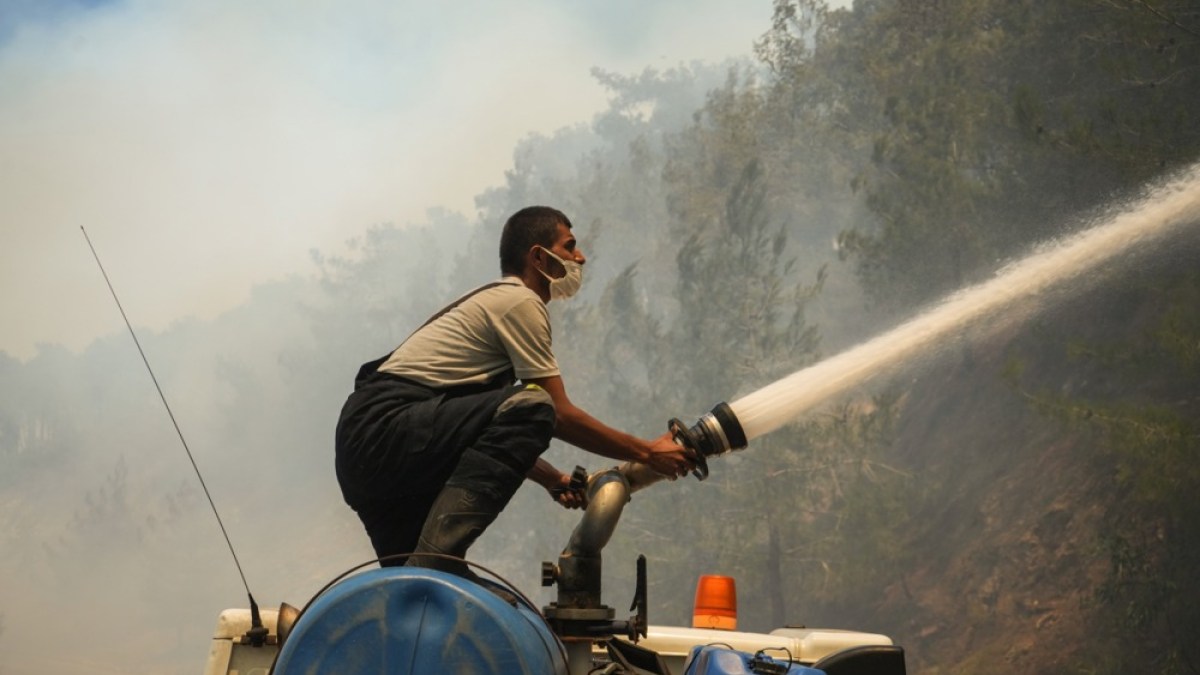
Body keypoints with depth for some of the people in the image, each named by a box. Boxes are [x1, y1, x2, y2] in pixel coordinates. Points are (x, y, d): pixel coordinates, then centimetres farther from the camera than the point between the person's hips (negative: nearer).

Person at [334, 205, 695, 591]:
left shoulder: (496, 300, 27)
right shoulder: (520, 302, -5)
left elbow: (497, 432, 30)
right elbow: (559, 415, -7)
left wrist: (555, 480, 22)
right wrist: (647, 453, 1)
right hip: (387, 427, -11)